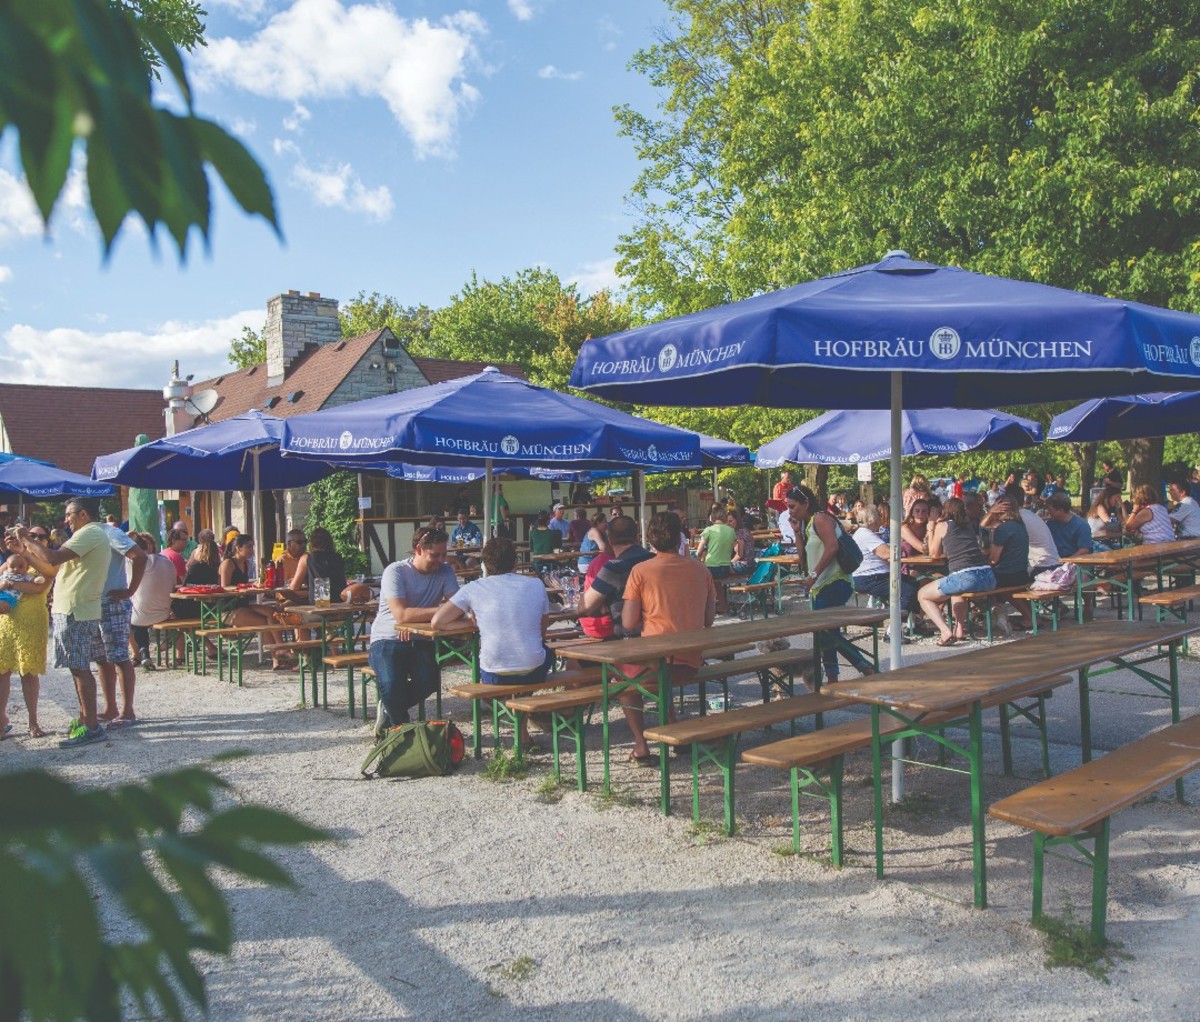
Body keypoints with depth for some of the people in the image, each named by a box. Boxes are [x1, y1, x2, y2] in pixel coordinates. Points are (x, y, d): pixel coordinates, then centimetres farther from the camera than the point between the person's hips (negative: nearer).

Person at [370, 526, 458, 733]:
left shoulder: (445, 572, 1)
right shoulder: (395, 571, -12)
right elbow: (401, 615, -25)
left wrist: (416, 618, -24)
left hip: (421, 641, 3)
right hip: (387, 640, -3)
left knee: (429, 681, -25)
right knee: (391, 684, -30)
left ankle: (389, 710, 6)